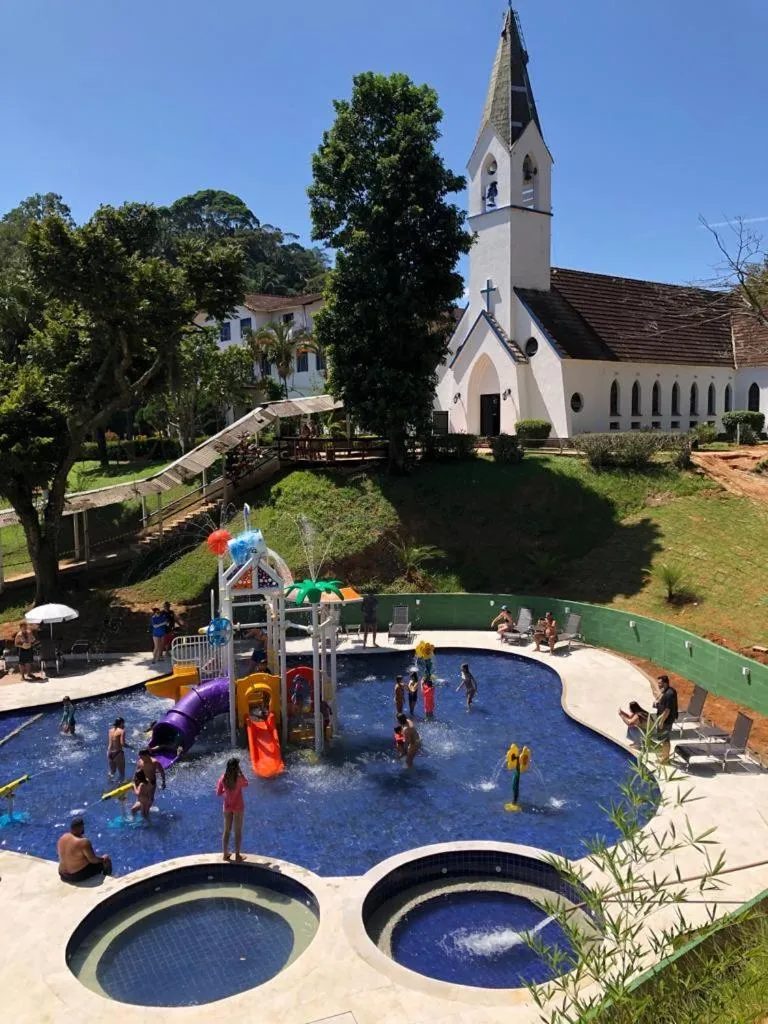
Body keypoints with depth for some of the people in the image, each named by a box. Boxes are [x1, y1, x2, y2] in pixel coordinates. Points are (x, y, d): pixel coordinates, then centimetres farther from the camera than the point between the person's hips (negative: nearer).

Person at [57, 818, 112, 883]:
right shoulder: (83, 842, -28)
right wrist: (103, 859, 0)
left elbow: (58, 854, 11)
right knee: (106, 860, 12)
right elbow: (93, 860, -21)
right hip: (80, 875, -8)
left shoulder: (62, 837, -6)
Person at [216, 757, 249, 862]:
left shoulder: (223, 778, -12)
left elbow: (218, 793, -3)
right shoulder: (239, 778, -21)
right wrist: (241, 772, -5)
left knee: (227, 830, 17)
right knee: (238, 831, 10)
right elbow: (246, 784, 1)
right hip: (238, 806, -3)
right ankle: (237, 855, 17)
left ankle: (225, 854, 26)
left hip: (227, 806, 3)